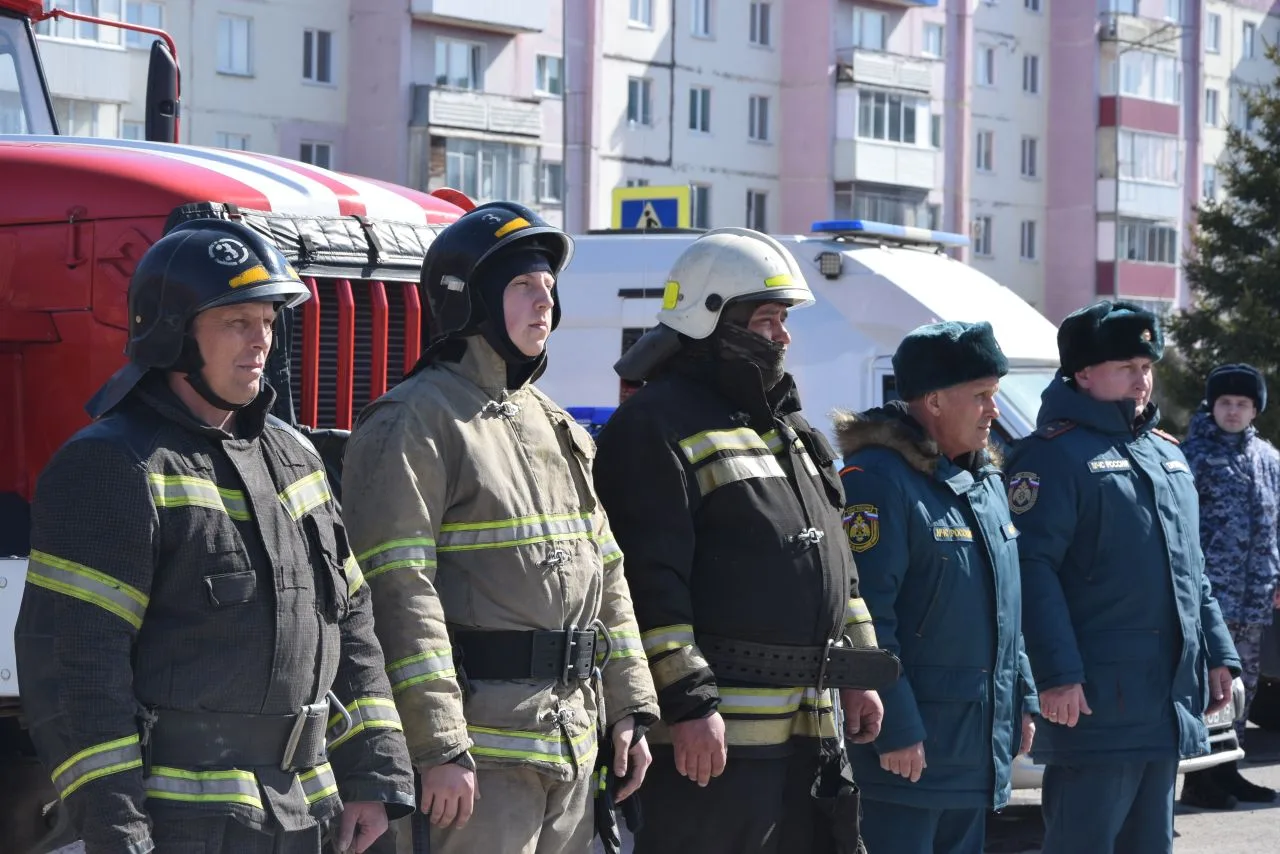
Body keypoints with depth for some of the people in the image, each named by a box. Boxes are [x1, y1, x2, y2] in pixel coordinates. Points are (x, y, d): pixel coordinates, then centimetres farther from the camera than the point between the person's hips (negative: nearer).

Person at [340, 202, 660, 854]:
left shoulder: (554, 426, 19)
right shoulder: (415, 423, -10)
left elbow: (605, 575, 22)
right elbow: (398, 592, -17)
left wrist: (629, 710, 15)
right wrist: (439, 747, -21)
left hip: (572, 745, 8)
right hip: (482, 748, -8)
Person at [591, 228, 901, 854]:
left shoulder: (787, 426, 21)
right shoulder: (657, 426, -10)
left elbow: (832, 558, 26)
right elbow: (652, 583, -18)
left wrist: (857, 673, 20)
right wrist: (688, 703, -23)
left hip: (806, 728, 9)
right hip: (713, 732, -9)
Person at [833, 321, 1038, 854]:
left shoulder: (986, 481, 15)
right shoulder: (879, 479, -15)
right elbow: (868, 615, -20)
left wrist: (1023, 701, 18)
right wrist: (896, 729, -22)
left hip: (978, 746, 9)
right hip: (909, 749, -9)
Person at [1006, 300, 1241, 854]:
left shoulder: (1166, 454, 19)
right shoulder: (1055, 454, -9)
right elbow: (1032, 567, -17)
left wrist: (1217, 655, 18)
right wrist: (1057, 674, -23)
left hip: (1168, 699, 9)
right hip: (1096, 699, -9)